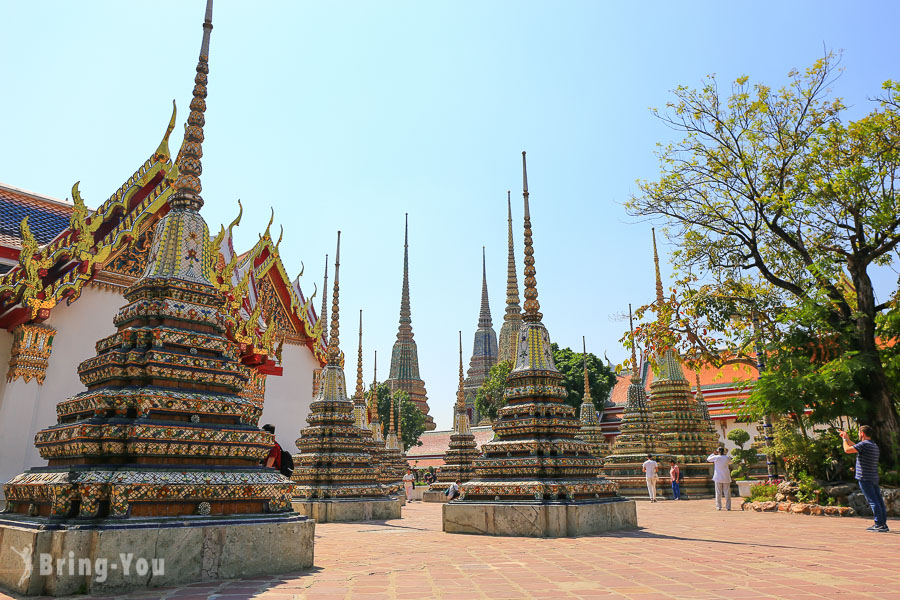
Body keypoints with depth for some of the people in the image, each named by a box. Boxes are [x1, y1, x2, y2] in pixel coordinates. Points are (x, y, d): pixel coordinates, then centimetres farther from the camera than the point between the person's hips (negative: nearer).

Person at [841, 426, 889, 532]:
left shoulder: (864, 444, -14)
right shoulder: (874, 445, 16)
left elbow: (847, 450, -16)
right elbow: (856, 448, 30)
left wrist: (844, 439, -1)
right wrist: (847, 439, 31)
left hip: (865, 478, -8)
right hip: (874, 477, 9)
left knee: (873, 501, -7)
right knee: (879, 500, 8)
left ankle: (879, 524, -7)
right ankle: (883, 524, 11)